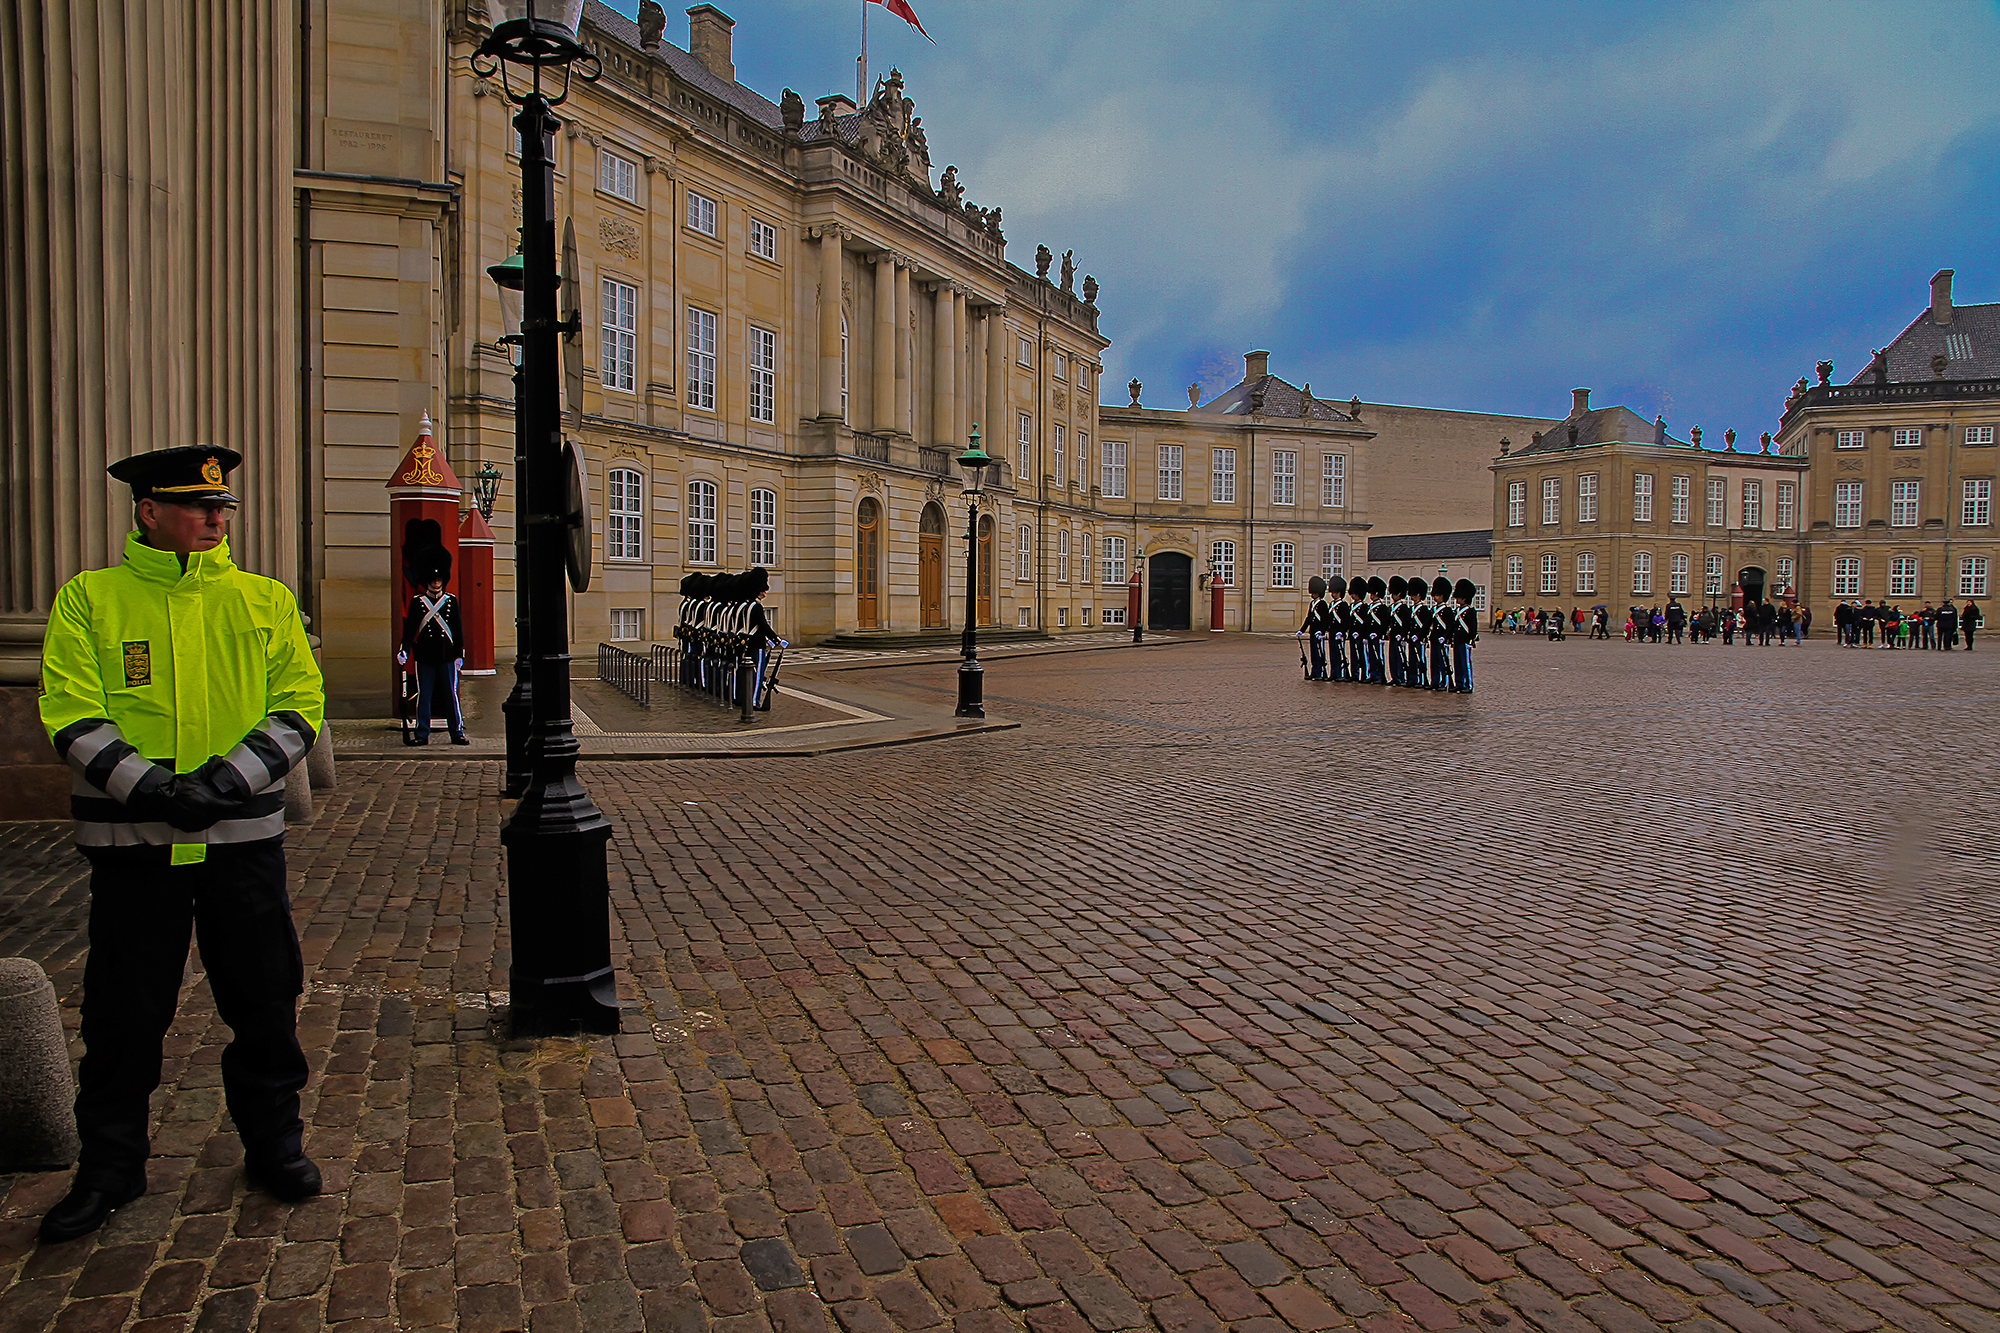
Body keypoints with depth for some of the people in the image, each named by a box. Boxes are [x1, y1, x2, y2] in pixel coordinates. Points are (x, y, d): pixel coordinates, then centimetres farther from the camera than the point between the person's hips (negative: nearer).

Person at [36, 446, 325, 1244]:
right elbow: (72, 720, -5)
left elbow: (299, 707, 0)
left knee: (264, 1000, 10)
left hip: (244, 836, 1)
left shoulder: (266, 601, 5)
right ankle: (110, 1165, 27)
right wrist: (147, 788, -19)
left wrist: (229, 780, -14)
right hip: (131, 841, -1)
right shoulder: (88, 599, 1)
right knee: (123, 1012, 9)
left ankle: (273, 1140, 28)